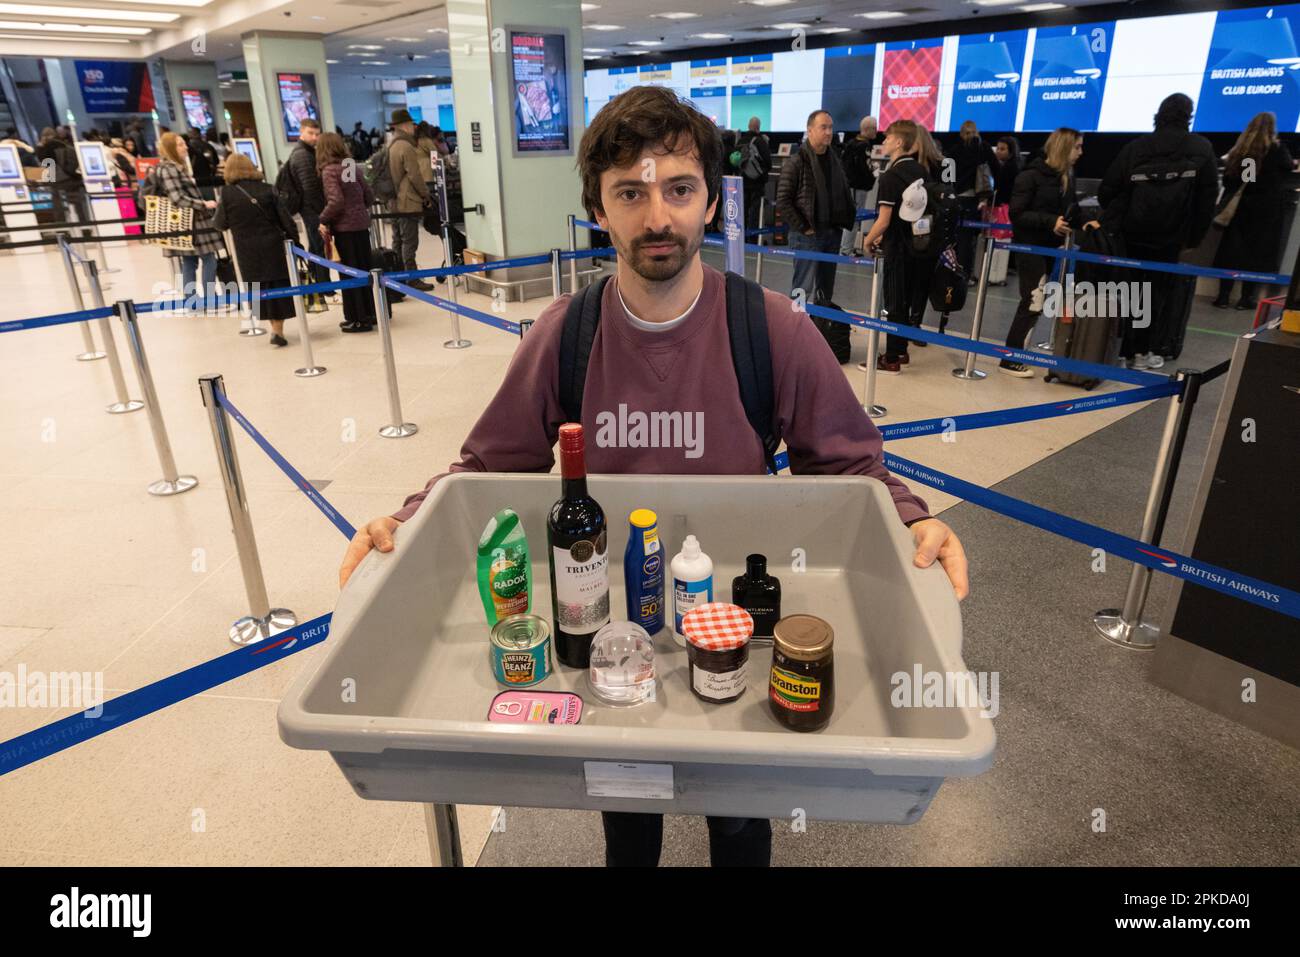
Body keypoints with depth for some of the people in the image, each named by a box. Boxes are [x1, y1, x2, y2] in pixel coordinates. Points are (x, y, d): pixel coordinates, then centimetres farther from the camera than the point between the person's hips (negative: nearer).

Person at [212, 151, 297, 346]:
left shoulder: (227, 193, -4)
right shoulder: (267, 189, 1)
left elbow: (221, 223, 3)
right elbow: (285, 218, 0)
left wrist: (217, 210, 24)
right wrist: (294, 240, 9)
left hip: (249, 253, -1)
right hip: (273, 246, 1)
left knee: (261, 289, 11)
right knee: (279, 285, 8)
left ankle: (275, 327, 13)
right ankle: (279, 330, 4)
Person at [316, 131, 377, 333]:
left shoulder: (329, 170, -11)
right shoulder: (351, 166, 9)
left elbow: (336, 201, -20)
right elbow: (369, 196, 10)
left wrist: (324, 220, -8)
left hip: (345, 227, -7)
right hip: (361, 224, 7)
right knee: (364, 270, 13)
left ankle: (359, 319, 5)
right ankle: (369, 314, 21)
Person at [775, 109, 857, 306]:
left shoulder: (834, 160, 13)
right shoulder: (796, 162, -10)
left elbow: (844, 194, 23)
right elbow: (783, 202, -14)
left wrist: (846, 220, 9)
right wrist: (803, 228, -14)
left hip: (832, 234, 7)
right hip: (807, 236, -7)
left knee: (826, 292, 13)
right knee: (805, 291, -7)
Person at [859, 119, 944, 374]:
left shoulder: (890, 176, -15)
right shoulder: (923, 170, 8)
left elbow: (884, 220, -17)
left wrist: (867, 241, 0)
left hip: (900, 249, -7)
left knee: (894, 305, 1)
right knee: (912, 301, 15)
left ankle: (891, 360, 8)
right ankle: (900, 352, 26)